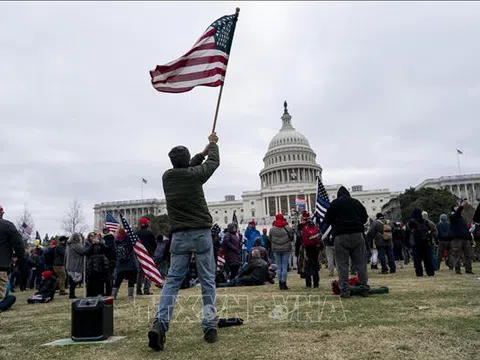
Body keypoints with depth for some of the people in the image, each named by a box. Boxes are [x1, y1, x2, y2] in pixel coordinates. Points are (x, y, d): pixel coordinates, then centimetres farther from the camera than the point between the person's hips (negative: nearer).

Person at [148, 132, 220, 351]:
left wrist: (202, 153, 38)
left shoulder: (167, 176, 5)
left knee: (172, 281, 6)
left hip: (179, 236, 3)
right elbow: (214, 161, 14)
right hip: (201, 233, -2)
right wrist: (212, 144, 34)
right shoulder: (194, 174, -5)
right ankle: (210, 327, 7)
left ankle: (160, 323, -10)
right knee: (208, 281, 6)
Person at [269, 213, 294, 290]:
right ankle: (284, 283, 0)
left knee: (279, 267, 8)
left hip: (276, 250, 2)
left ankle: (280, 284, 9)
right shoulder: (288, 228, -7)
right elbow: (292, 238, 3)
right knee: (285, 266, 2)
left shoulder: (272, 229, -3)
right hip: (286, 249, -2)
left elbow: (270, 239, 6)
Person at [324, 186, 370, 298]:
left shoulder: (334, 203, 2)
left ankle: (344, 290, -1)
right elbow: (365, 218, 18)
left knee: (342, 265, 0)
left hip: (341, 235, -3)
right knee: (361, 263, 8)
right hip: (357, 234, 3)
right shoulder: (356, 202, 12)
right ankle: (364, 289, 9)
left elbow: (327, 220, 4)